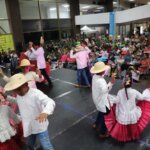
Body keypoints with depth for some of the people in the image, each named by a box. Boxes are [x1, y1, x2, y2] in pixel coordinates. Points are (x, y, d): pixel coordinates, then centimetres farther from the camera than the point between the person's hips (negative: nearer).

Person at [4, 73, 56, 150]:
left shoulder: (36, 93, -29)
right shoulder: (18, 95, -4)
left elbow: (50, 102, -42)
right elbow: (16, 101, 21)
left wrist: (45, 112, -63)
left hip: (40, 127, -7)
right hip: (28, 128, 7)